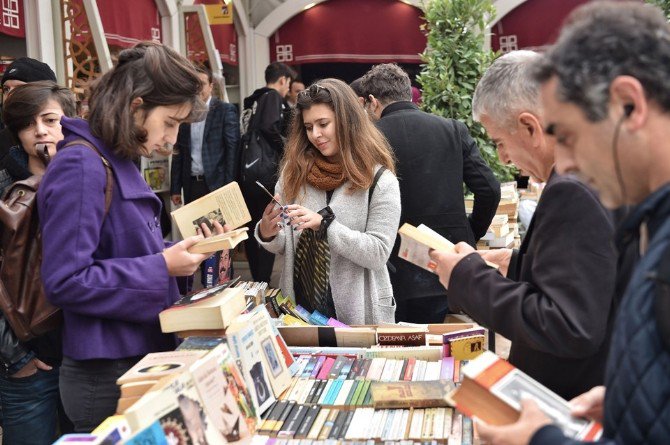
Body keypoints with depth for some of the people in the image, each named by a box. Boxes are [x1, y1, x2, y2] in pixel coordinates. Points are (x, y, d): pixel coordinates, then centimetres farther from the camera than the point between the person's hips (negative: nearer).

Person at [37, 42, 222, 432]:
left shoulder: (119, 161, 10)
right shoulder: (81, 167, -19)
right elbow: (65, 282, -24)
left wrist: (181, 251, 3)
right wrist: (162, 267, -21)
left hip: (143, 357, 9)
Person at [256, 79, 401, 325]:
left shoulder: (380, 180, -9)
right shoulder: (294, 170, 2)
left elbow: (378, 254, -15)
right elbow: (284, 247, 7)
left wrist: (324, 224, -24)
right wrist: (268, 234, -15)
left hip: (357, 311, -3)